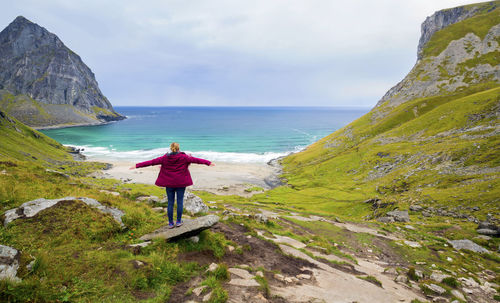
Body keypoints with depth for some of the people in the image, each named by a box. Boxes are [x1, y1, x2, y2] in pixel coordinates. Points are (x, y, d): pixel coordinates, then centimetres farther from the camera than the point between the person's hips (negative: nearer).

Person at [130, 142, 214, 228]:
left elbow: (151, 162, 0)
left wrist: (137, 166, 5)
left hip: (169, 183, 2)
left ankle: (171, 223, 13)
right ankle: (178, 221, 14)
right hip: (181, 183, -1)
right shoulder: (184, 157, -6)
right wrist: (209, 163, 4)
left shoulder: (165, 158, -2)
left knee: (170, 202, 7)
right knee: (180, 201, 8)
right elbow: (196, 160, -2)